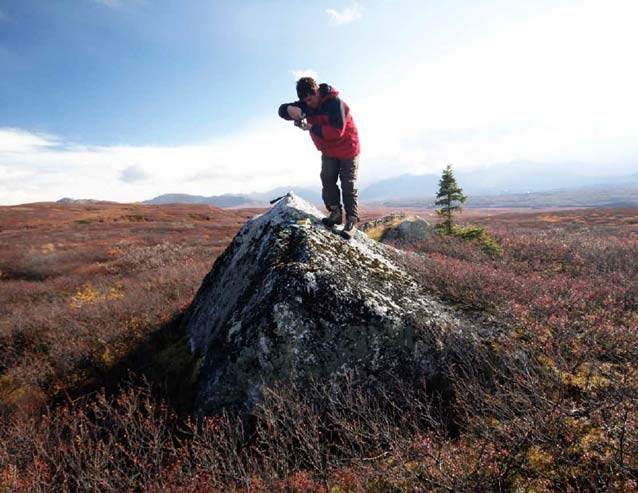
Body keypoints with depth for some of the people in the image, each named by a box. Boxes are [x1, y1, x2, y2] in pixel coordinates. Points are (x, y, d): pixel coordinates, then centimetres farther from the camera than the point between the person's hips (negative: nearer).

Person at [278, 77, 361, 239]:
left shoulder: (335, 103, -27)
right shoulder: (307, 104, -5)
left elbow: (337, 131, -36)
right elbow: (282, 110, -7)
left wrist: (312, 127, -33)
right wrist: (290, 109, -31)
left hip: (347, 149, -6)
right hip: (328, 151, 6)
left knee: (348, 185, -7)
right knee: (327, 180, -6)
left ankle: (352, 221, -3)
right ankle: (335, 212, 4)